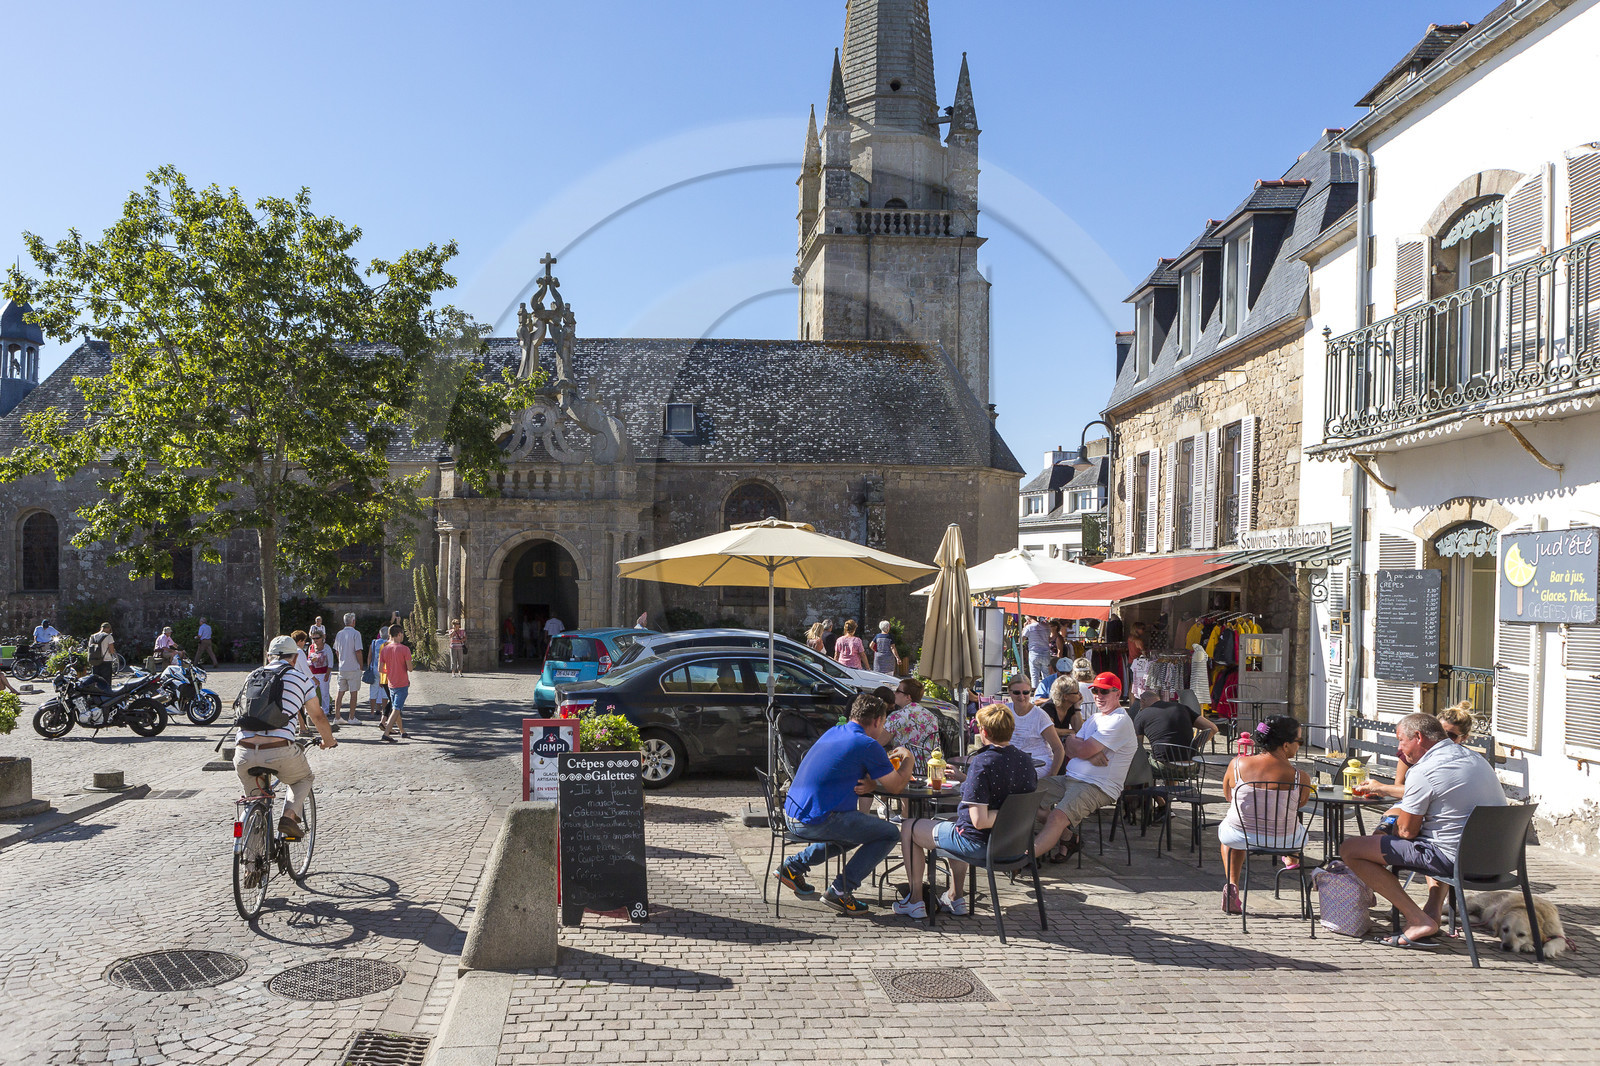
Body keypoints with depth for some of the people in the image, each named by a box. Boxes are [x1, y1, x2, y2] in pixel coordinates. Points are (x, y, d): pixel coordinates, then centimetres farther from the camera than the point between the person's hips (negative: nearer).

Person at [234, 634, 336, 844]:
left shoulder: (253, 676, 20)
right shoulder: (299, 678, 11)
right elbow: (318, 717, 20)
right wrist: (329, 740, 39)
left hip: (244, 754, 3)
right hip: (280, 752, -3)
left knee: (253, 797, 29)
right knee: (304, 779, 28)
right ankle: (290, 814, 4)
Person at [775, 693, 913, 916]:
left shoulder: (834, 732, 16)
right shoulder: (867, 745, -9)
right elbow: (896, 786, -2)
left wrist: (870, 784, 6)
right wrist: (907, 758, 16)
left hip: (791, 815, 9)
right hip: (818, 820, -9)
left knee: (857, 830, 32)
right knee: (890, 833, 3)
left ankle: (793, 865, 22)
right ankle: (840, 890, -2)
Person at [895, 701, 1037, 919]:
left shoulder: (982, 763, -26)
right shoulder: (1024, 759, -3)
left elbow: (979, 821, -30)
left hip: (979, 844, -8)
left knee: (908, 828, 13)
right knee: (953, 823, 39)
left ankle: (915, 900, 21)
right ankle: (955, 897, 39)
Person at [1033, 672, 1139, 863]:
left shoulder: (1120, 721, -8)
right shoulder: (1094, 718, 22)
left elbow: (1083, 751, -15)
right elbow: (1070, 751, 12)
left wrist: (1070, 740, 6)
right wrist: (1092, 754, -9)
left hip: (1097, 787, -9)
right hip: (1069, 779, 9)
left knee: (1057, 817, -27)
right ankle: (1069, 838, 6)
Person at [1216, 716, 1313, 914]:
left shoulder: (1237, 764, -14)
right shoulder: (1301, 778, -19)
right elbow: (1300, 804, 1)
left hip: (1241, 836, 1)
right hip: (1283, 841, -1)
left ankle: (1232, 884, 25)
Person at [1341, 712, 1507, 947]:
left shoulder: (1423, 772, -14)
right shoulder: (1474, 756, 12)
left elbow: (1407, 831, -8)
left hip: (1454, 858, -9)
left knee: (1350, 849, -6)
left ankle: (1419, 920, -7)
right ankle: (1434, 910, 23)